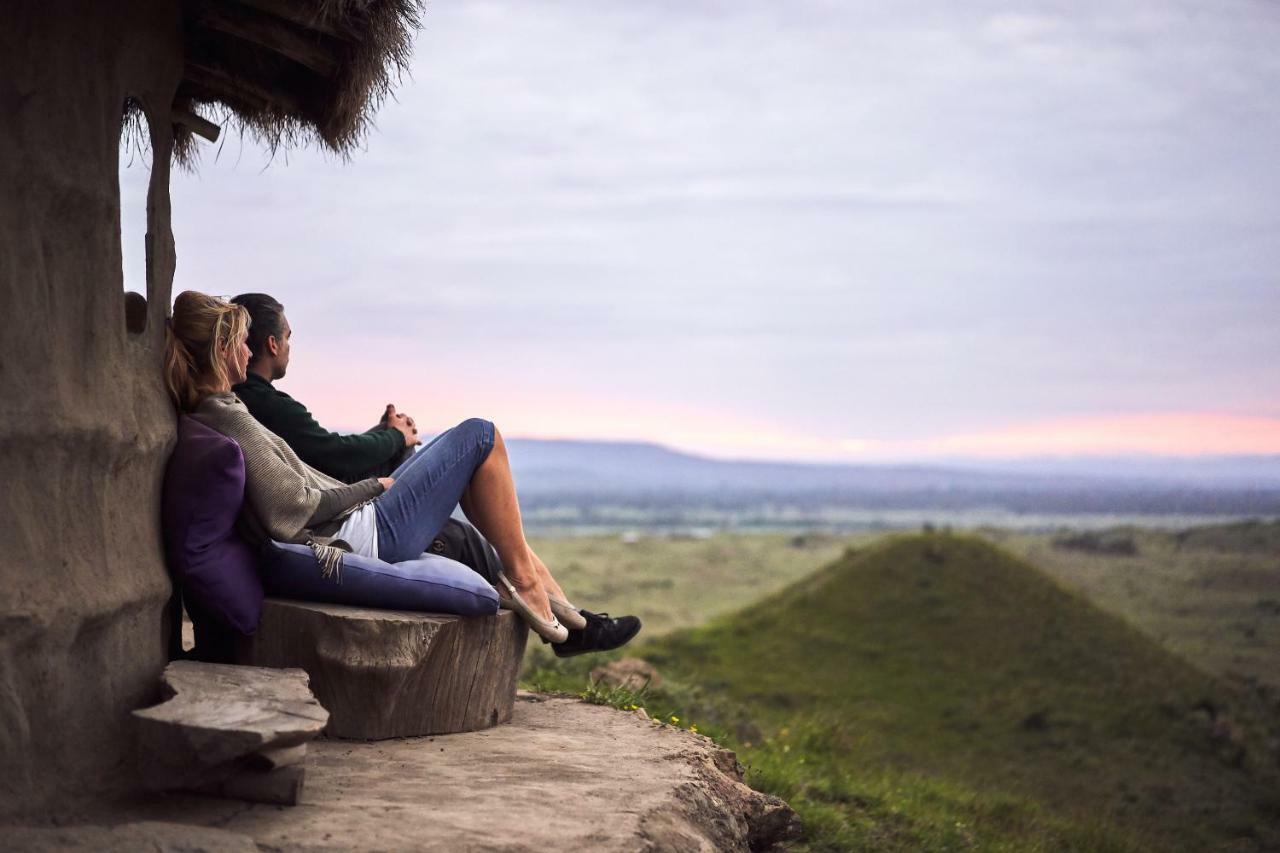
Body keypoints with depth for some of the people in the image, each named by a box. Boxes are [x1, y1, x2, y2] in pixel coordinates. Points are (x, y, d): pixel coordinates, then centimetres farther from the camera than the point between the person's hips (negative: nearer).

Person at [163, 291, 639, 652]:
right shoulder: (229, 420, -22)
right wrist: (372, 486, -11)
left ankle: (526, 564, 21)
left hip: (353, 527, 10)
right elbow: (295, 506, -24)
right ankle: (521, 579, 6)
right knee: (481, 437, -2)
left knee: (471, 444, 23)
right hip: (367, 538, -10)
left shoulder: (198, 416, 7)